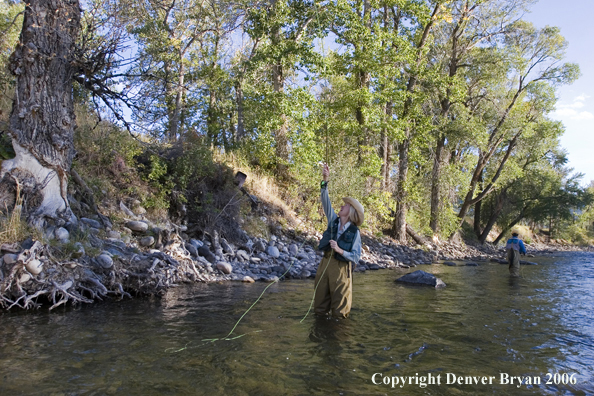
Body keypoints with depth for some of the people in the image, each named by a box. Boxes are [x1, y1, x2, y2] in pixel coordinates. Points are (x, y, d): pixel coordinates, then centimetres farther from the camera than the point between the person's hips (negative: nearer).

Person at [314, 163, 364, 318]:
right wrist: (325, 181, -14)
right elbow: (326, 201, -5)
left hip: (341, 268, -4)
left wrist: (339, 250, -24)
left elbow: (355, 257, -11)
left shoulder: (355, 233, -7)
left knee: (339, 311, 6)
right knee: (320, 307, 13)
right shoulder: (333, 221, 4)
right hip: (325, 263, 4)